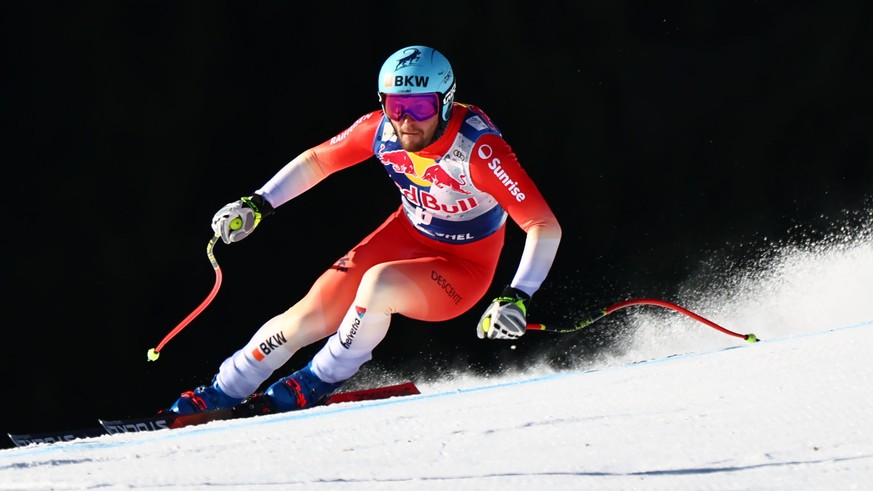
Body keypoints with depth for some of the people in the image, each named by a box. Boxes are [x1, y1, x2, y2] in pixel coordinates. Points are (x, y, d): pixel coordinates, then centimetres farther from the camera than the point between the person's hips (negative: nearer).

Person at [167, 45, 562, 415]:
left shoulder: (478, 150, -32)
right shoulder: (382, 129, -15)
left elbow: (546, 227, -32)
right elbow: (317, 160, 3)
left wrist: (517, 298, -43)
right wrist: (258, 204, -4)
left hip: (462, 269, -5)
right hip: (407, 236, 5)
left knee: (378, 282, -33)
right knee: (309, 317, -7)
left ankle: (321, 382, -8)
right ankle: (219, 395, 15)